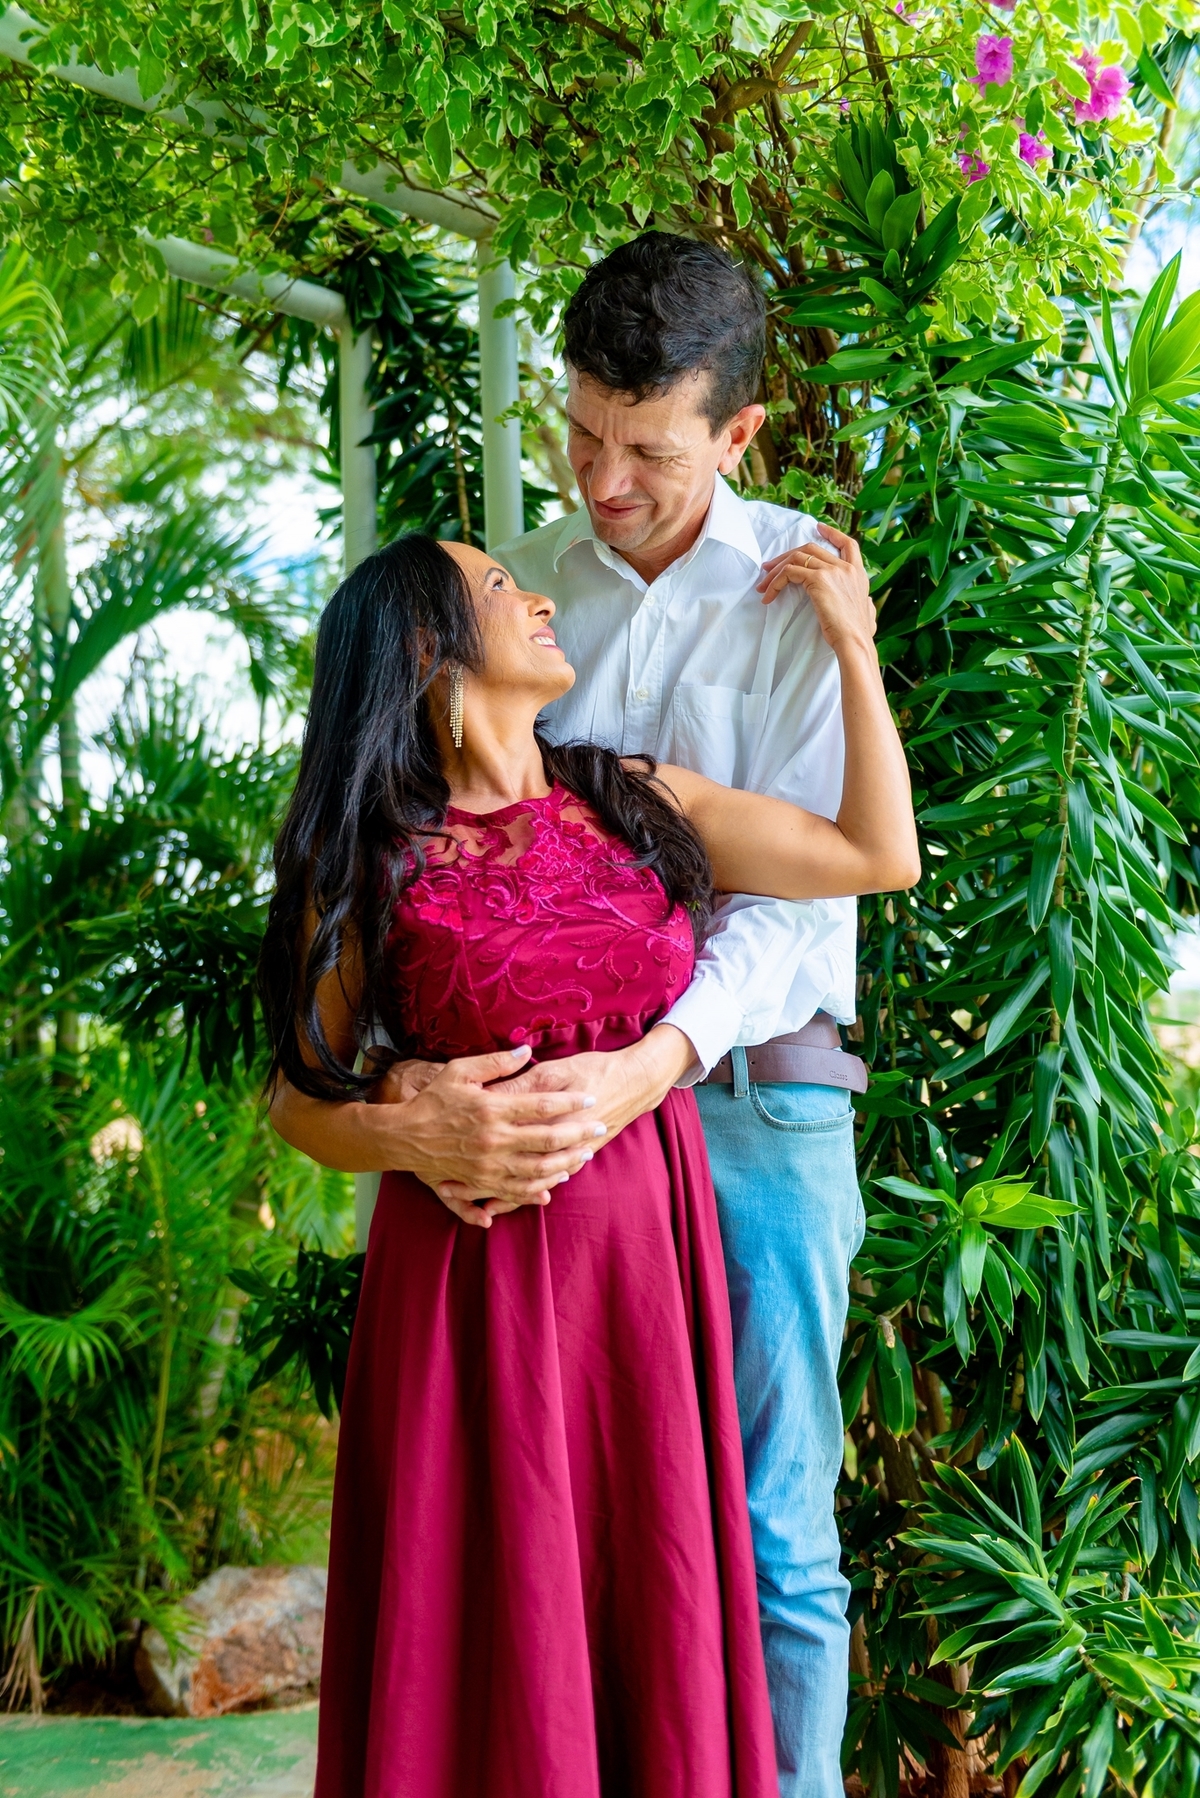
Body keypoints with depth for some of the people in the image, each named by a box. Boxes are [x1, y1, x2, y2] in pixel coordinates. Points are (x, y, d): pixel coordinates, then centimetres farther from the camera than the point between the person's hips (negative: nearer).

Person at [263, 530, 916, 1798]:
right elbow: (300, 1094, 2)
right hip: (476, 1276, -3)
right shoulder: (371, 860, -2)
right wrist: (408, 1137, -18)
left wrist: (853, 642, 11)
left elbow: (880, 854, 9)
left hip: (646, 1256, 3)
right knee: (493, 1627, 3)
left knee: (648, 1606, 8)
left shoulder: (635, 801, 8)